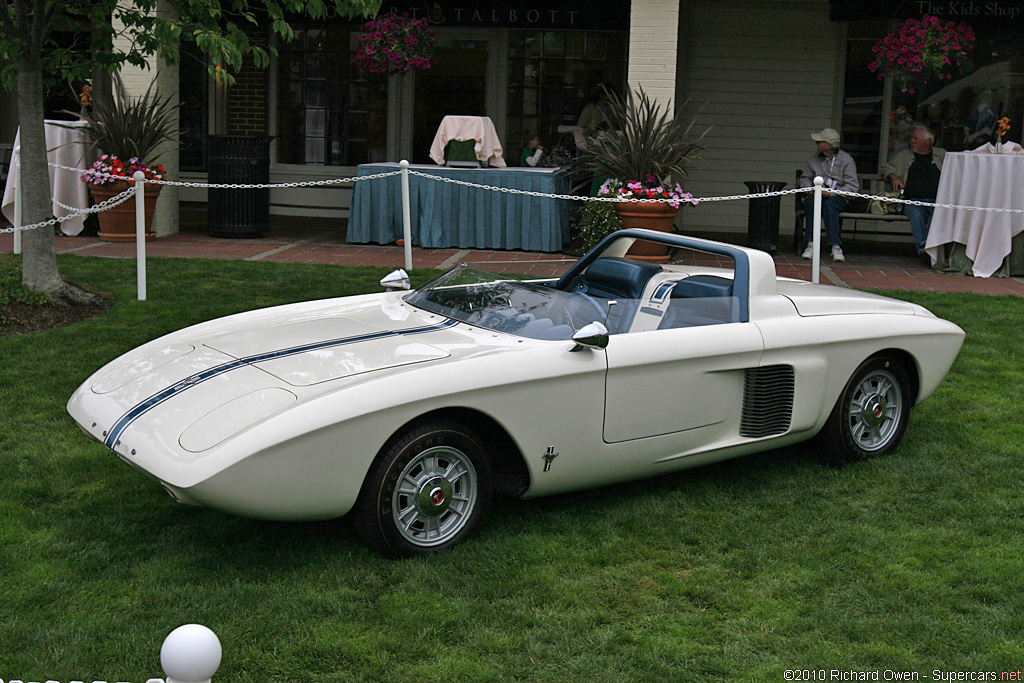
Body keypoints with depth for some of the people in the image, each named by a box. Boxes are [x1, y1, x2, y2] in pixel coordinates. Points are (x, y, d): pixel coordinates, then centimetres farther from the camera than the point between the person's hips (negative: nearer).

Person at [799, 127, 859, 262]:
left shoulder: (846, 160, -3)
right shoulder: (814, 159, 12)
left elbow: (853, 186, -8)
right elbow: (804, 178, 22)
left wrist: (832, 193, -19)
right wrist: (812, 188, -1)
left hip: (837, 198, -3)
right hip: (817, 195, 3)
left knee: (828, 204, -38)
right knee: (811, 202, -33)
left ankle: (836, 247, -38)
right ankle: (811, 245, -35)